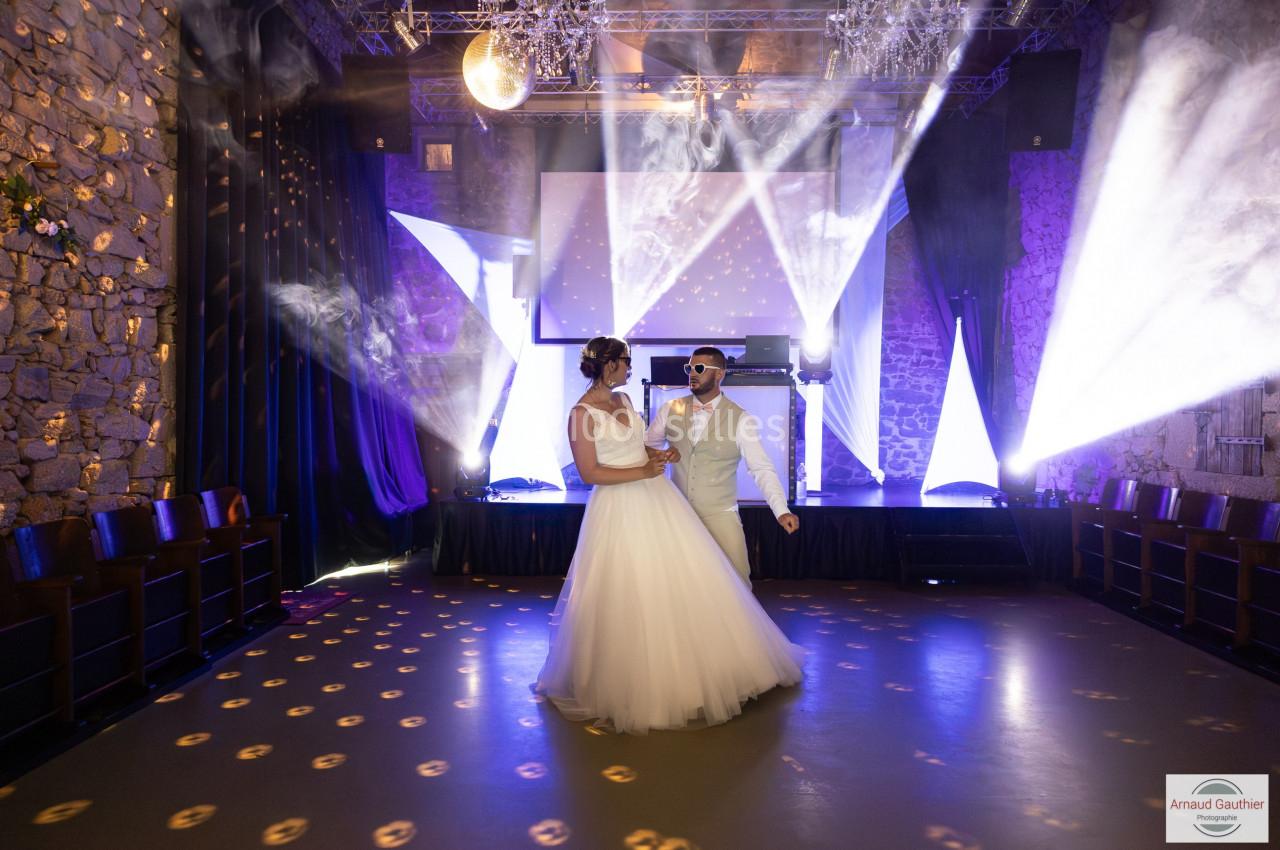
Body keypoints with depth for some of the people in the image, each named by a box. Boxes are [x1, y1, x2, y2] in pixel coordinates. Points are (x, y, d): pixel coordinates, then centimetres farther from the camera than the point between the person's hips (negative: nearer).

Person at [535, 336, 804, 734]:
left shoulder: (623, 399, 9)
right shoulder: (582, 413, -14)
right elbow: (589, 473, -17)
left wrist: (653, 454, 5)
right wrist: (643, 471, -17)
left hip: (657, 497, 8)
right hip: (622, 509, -8)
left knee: (685, 580, 12)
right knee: (631, 596, 2)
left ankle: (702, 665, 30)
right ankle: (639, 685, 23)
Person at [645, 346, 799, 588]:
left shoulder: (741, 420, -7)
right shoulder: (670, 410, 2)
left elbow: (762, 469, -10)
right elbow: (646, 445, 14)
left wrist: (782, 511, -21)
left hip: (720, 515, -2)